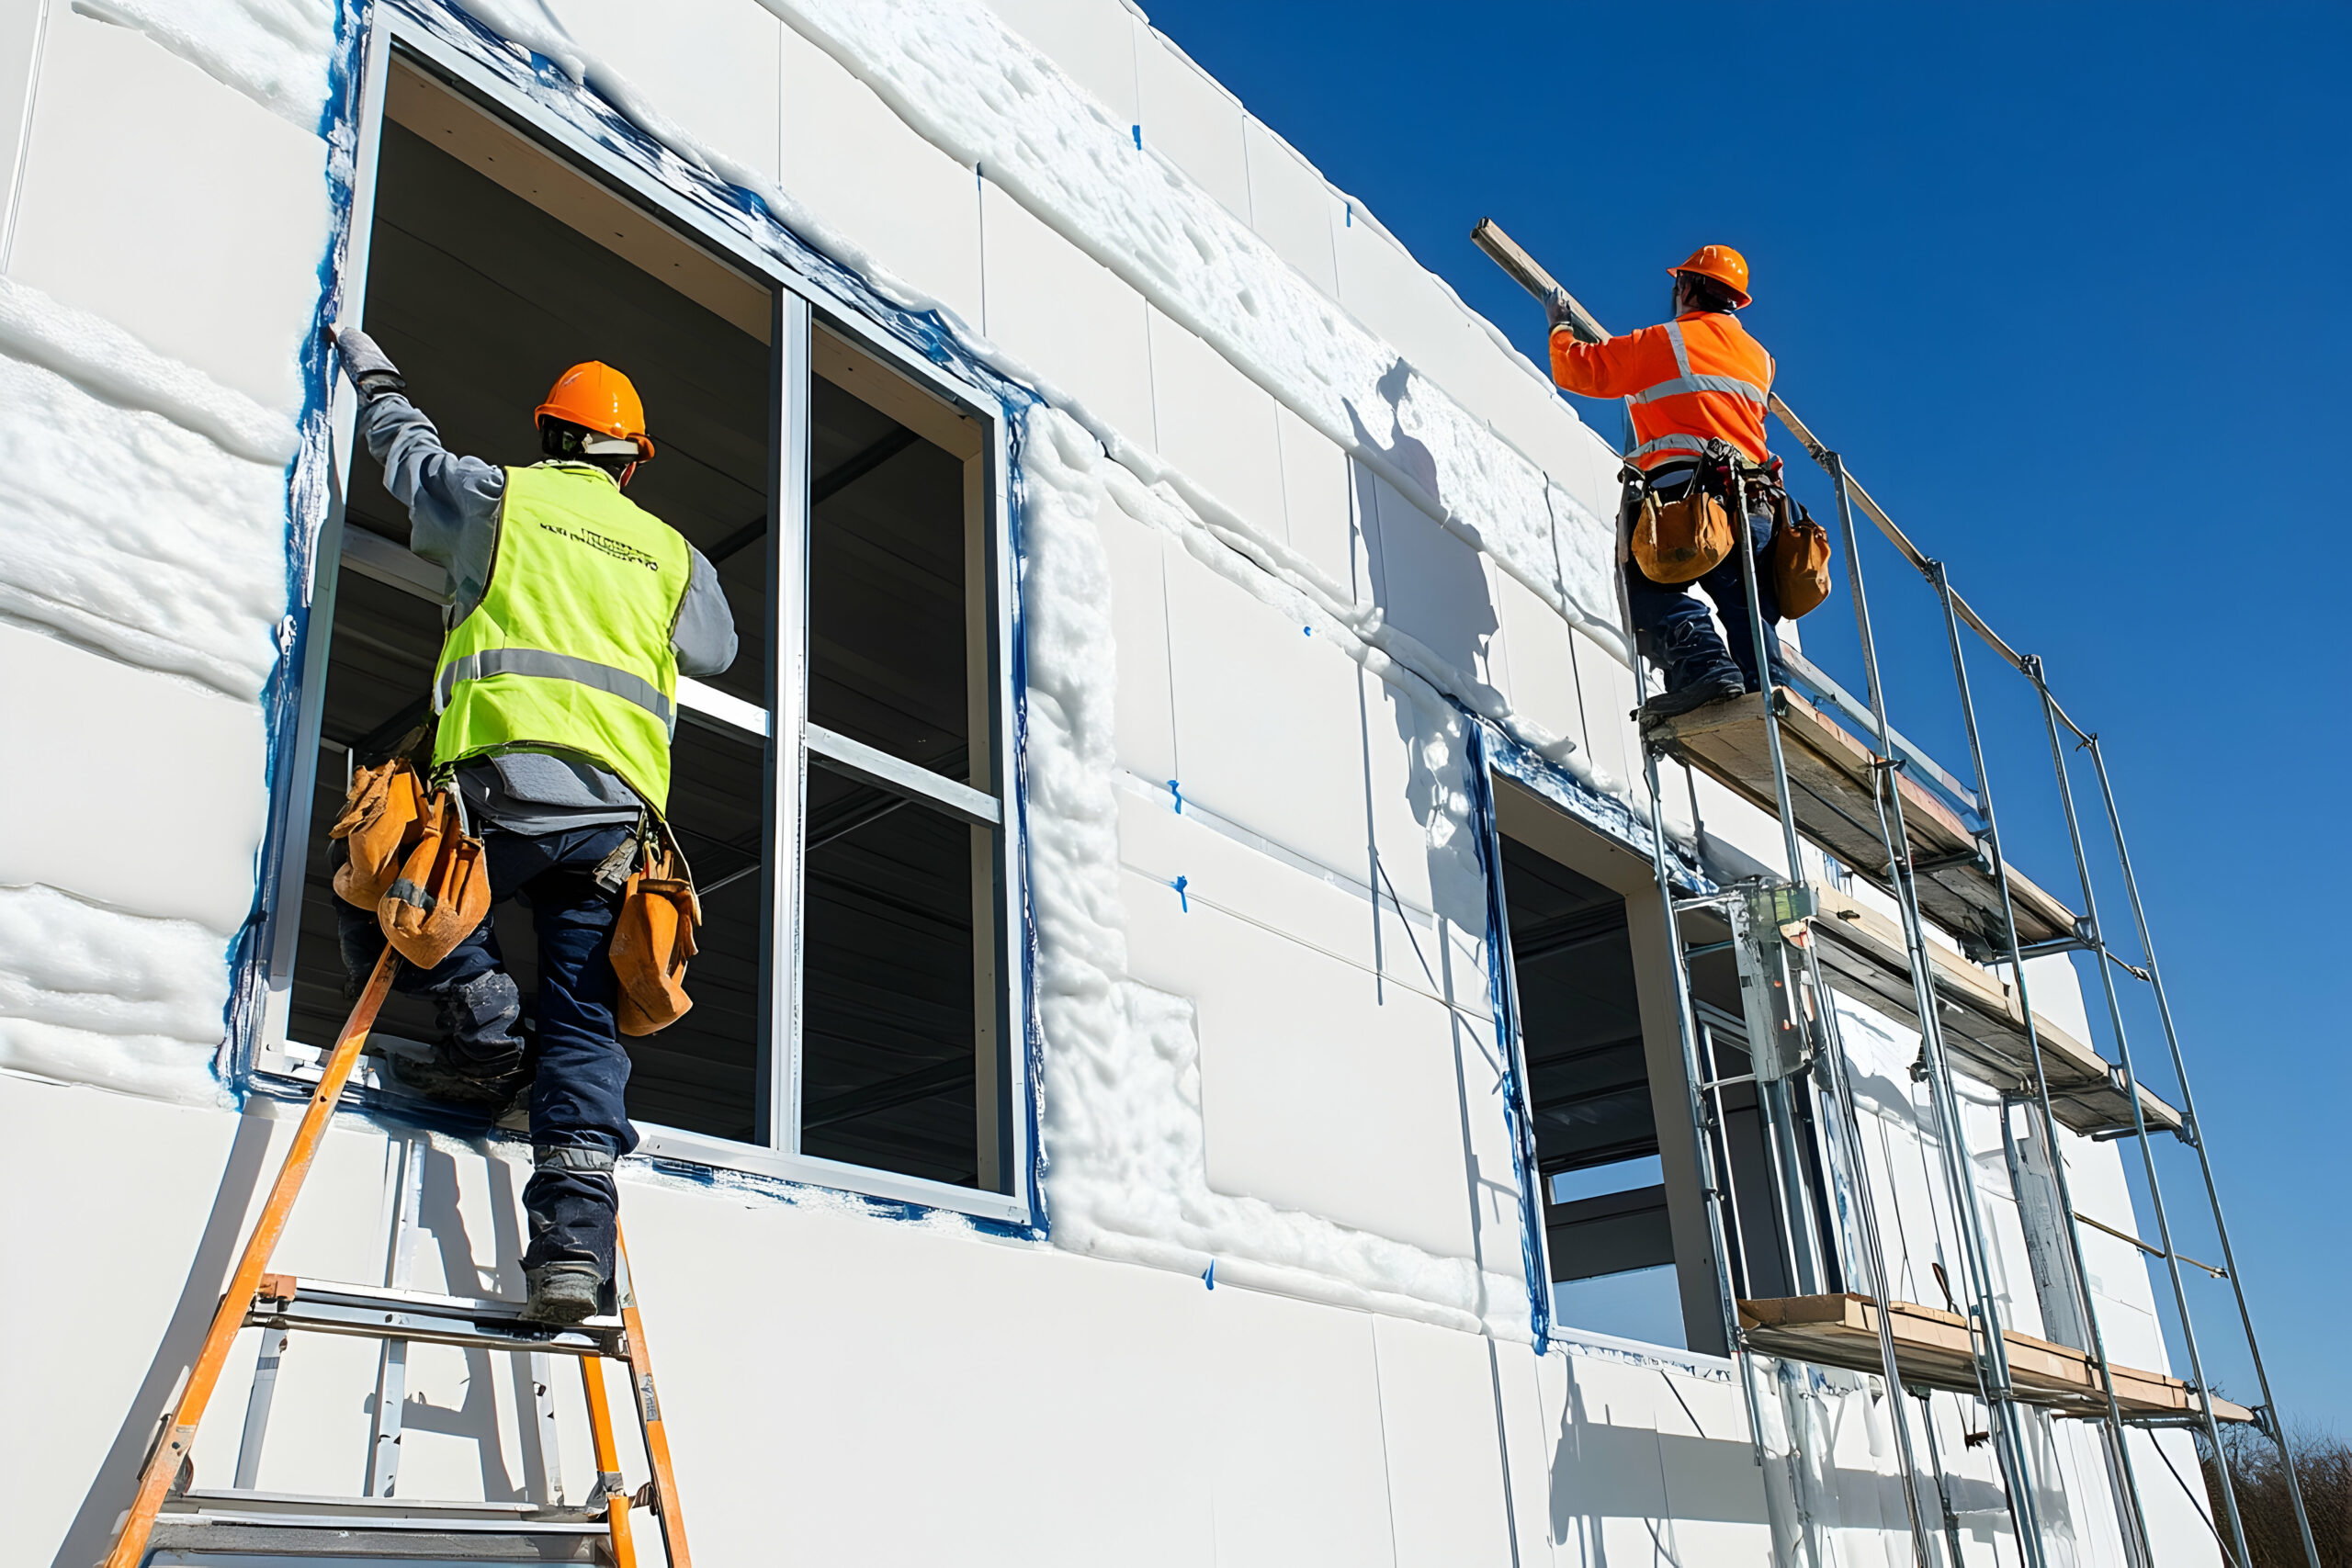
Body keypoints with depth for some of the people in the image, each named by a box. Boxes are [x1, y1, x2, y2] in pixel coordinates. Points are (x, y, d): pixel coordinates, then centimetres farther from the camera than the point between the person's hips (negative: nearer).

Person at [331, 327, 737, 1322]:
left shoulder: (500, 495, 15)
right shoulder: (672, 553, 23)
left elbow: (409, 450, 35)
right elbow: (716, 650, 39)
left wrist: (370, 369, 55)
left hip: (509, 777, -3)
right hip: (619, 808, 3)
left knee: (375, 897, 21)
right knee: (583, 1029, 0)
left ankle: (483, 1033, 2)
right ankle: (574, 1240, -11)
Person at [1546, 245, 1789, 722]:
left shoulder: (1661, 342, 4)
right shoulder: (1759, 357, 22)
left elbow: (1578, 371, 10)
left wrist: (1559, 325, 29)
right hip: (1752, 498, 6)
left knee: (1648, 584, -3)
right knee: (1748, 609, 7)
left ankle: (1701, 664, -25)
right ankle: (1770, 687, -10)